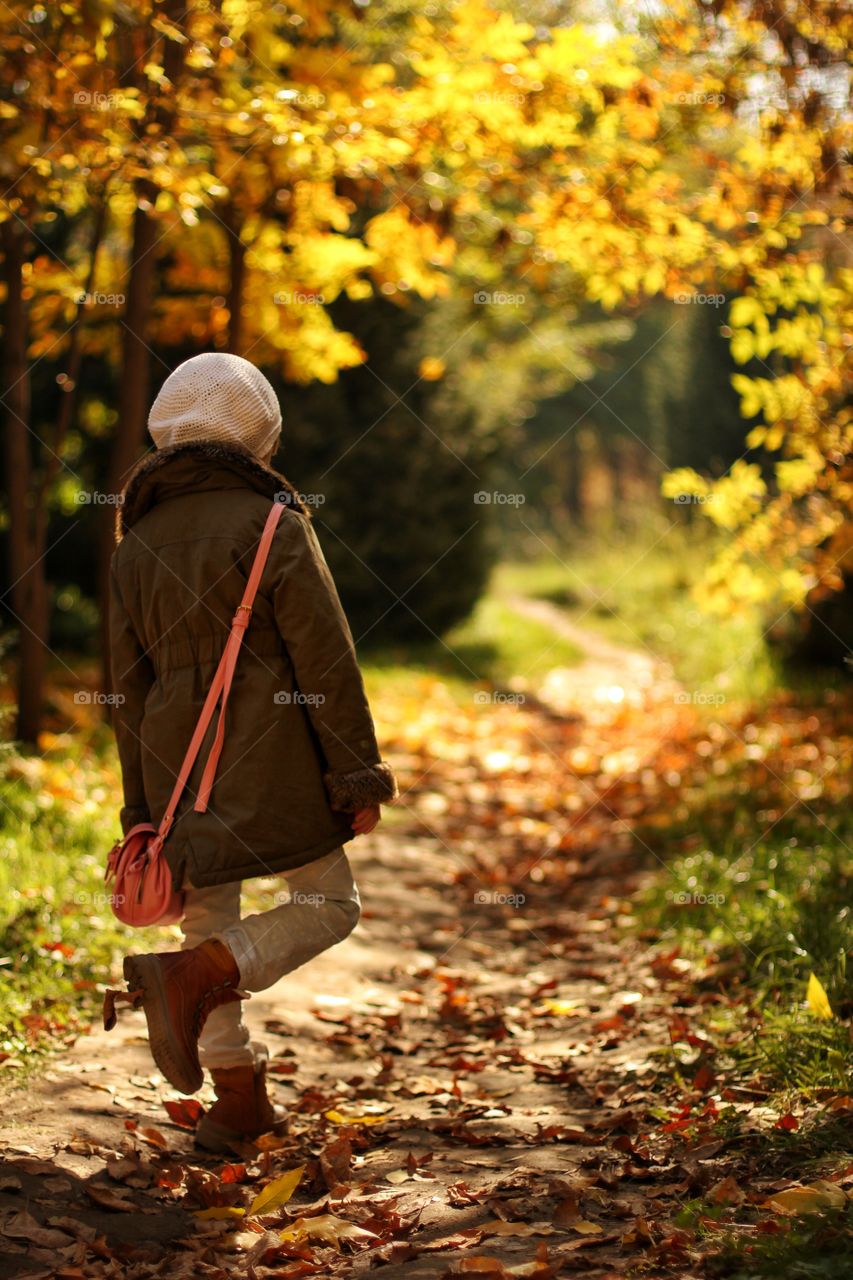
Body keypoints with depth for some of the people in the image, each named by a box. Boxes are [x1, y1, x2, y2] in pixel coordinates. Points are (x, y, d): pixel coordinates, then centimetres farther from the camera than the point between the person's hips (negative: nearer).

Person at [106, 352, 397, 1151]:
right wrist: (358, 776, -6)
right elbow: (327, 661, -11)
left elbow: (128, 686, 10)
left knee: (208, 919, 15)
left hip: (179, 765, 5)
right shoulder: (273, 525, -8)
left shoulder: (136, 543, 8)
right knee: (327, 905, 7)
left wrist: (141, 806, 15)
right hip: (271, 760, -5)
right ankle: (192, 977, -16)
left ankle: (239, 1098, 16)